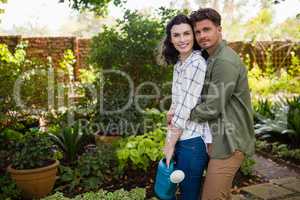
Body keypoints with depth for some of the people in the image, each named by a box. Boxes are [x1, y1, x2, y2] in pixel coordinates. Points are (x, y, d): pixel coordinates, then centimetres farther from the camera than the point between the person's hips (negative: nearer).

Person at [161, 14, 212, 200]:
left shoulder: (196, 64, -19)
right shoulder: (179, 63, 10)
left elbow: (185, 109, -19)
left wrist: (170, 145, -13)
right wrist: (172, 110, 0)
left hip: (192, 139, -9)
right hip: (181, 136, 9)